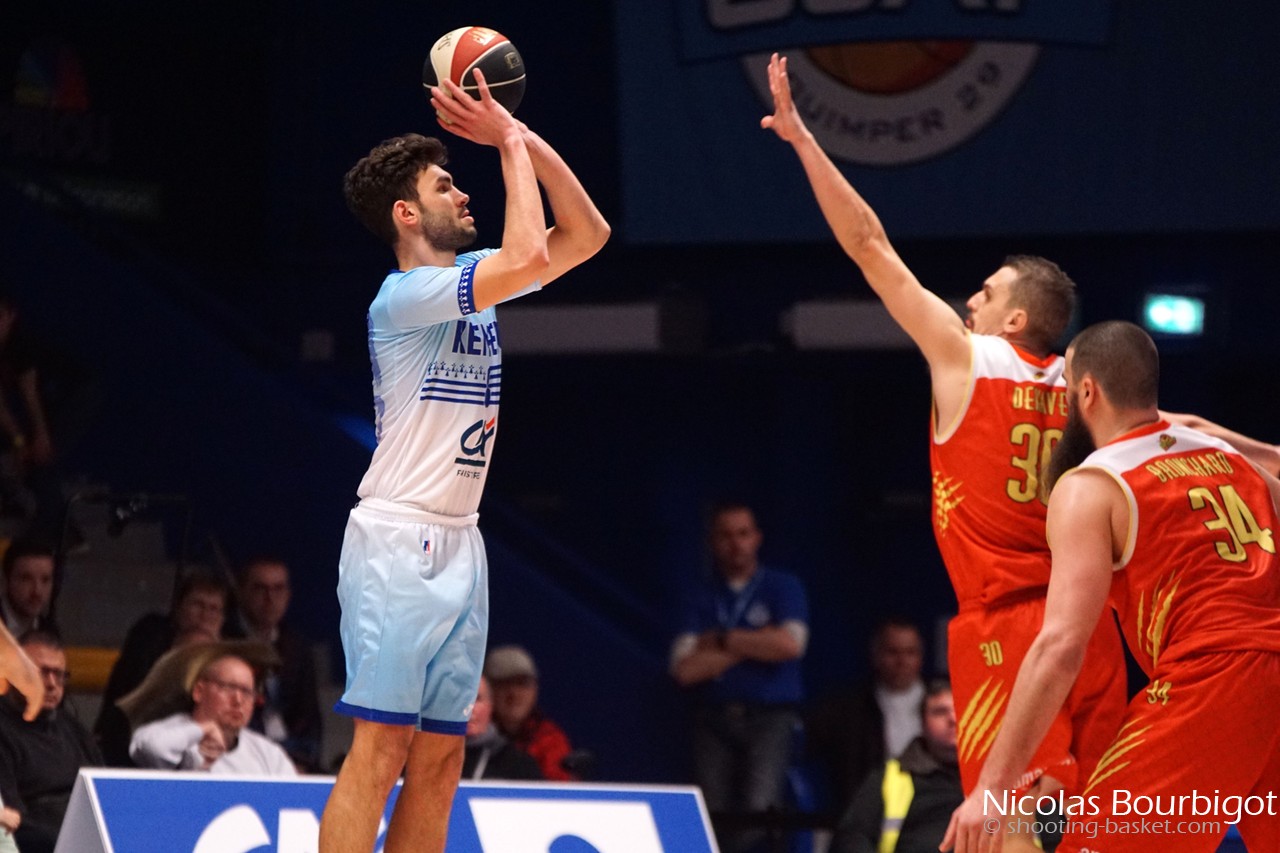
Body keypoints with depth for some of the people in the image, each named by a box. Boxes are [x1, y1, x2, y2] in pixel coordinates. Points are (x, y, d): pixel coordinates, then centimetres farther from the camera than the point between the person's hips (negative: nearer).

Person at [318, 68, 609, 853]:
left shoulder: (475, 283, 15)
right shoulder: (406, 294, -11)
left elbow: (587, 234, 16)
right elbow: (529, 257, -23)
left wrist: (523, 135, 5)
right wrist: (509, 144, -10)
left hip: (459, 545, 9)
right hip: (398, 542, -9)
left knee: (440, 757, 4)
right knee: (381, 746, -15)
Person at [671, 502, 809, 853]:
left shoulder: (783, 588, 9)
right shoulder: (703, 600, 14)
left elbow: (788, 644, -10)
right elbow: (685, 669, 0)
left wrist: (722, 640, -1)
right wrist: (753, 644, -2)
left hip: (769, 718, -3)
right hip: (715, 720, 3)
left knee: (757, 807, -21)